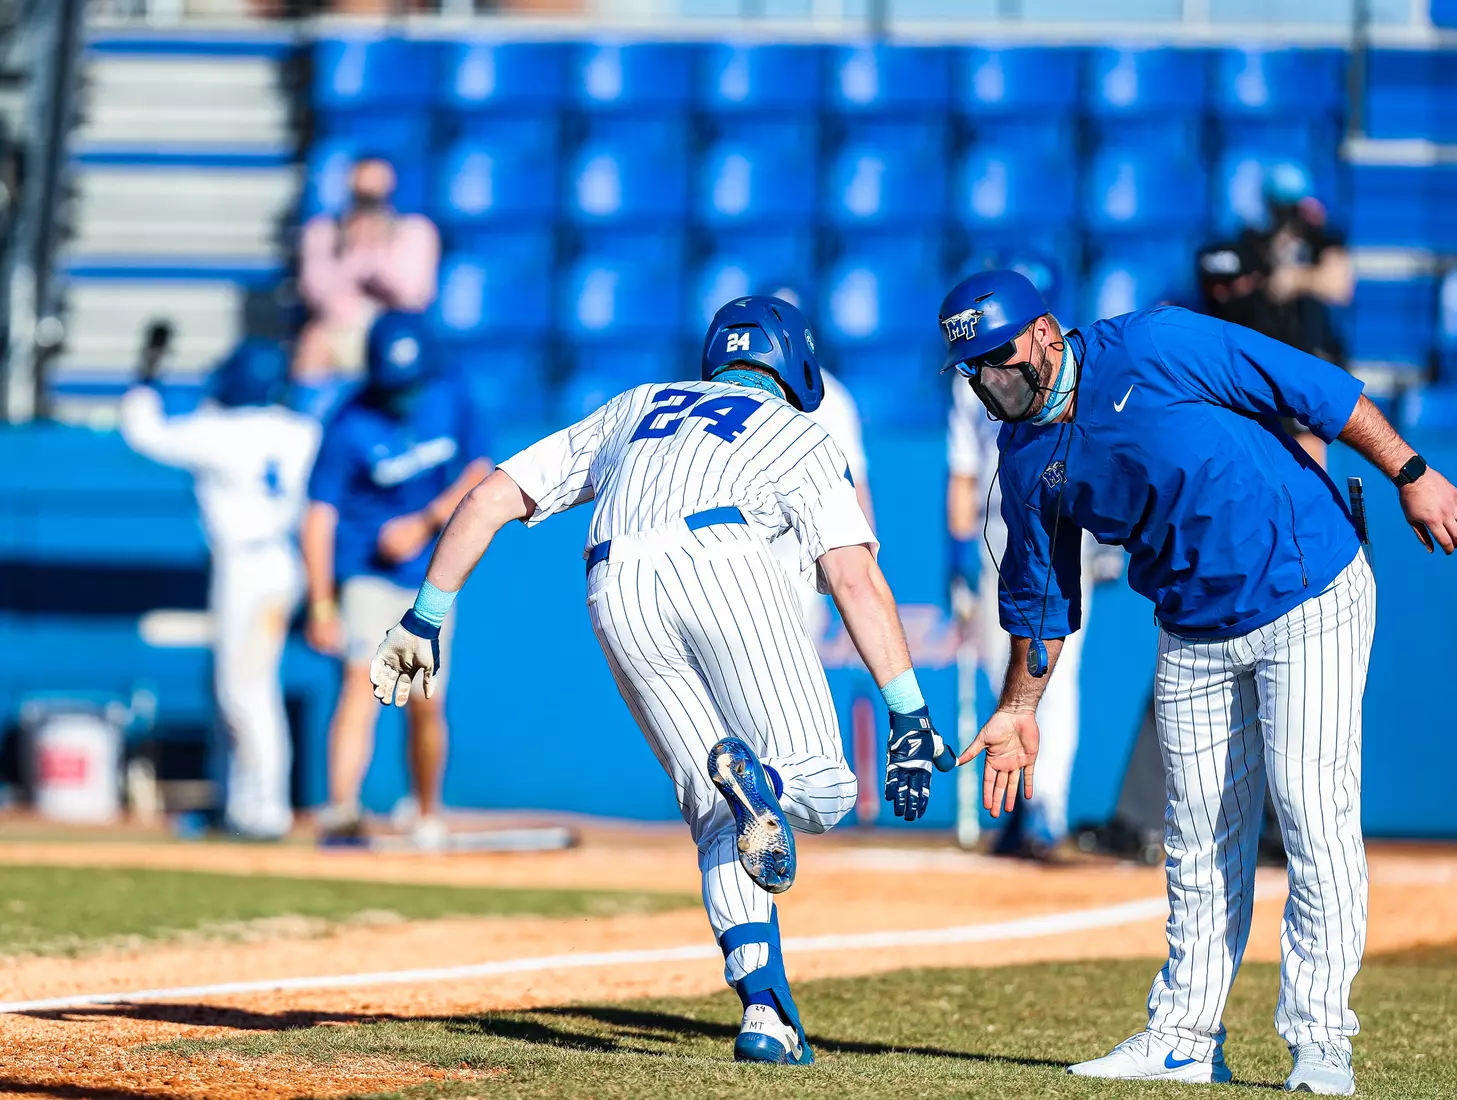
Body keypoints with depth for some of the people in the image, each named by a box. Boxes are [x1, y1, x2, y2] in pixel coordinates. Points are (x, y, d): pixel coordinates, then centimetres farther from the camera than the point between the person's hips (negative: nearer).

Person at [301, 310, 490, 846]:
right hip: (367, 575, -4)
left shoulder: (449, 397, -5)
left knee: (427, 705, 8)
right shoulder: (350, 426, -17)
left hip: (431, 577, 4)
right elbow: (320, 515, -16)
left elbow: (480, 471, 2)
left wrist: (426, 524, -14)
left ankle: (429, 817, 26)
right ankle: (341, 813, -32)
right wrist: (321, 606, -20)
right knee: (363, 681, -21)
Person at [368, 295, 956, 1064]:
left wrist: (424, 621, 32)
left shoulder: (632, 410, 38)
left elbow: (488, 500, 29)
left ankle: (765, 1009, -8)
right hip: (718, 560, -3)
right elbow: (853, 578, 9)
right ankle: (759, 781, -35)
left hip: (615, 593, 3)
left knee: (722, 824, 10)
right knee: (822, 791, 0)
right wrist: (907, 716, 3)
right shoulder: (796, 433, 26)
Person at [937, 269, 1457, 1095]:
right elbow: (1041, 592, 15)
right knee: (1203, 840, 9)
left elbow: (1316, 388, -15)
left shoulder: (1154, 347, -18)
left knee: (1314, 807, -11)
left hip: (1311, 599, -6)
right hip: (1196, 638, 6)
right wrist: (1019, 710, 14)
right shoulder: (1027, 459, 2)